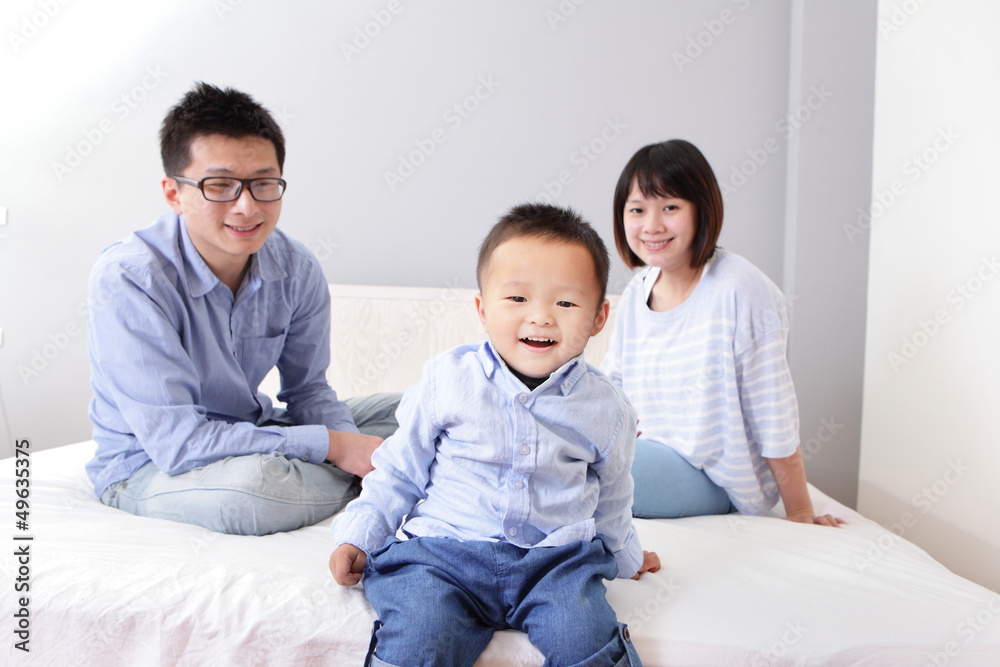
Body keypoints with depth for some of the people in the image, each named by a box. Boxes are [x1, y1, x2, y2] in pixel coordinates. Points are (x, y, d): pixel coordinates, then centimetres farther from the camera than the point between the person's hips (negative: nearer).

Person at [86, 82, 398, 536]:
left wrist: (350, 445, -20)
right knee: (256, 485, -37)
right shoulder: (127, 280, -28)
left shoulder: (297, 270, -11)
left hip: (250, 437, 5)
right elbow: (175, 442, -31)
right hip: (147, 466, -5)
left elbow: (307, 388, 3)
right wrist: (331, 446, -29)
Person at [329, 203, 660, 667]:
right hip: (445, 550, -1)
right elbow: (400, 469, 9)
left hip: (556, 562, 2)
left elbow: (610, 498, 20)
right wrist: (359, 536, 2)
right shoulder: (447, 380, -4)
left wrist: (625, 555, 32)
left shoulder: (606, 407, 1)